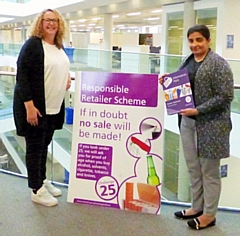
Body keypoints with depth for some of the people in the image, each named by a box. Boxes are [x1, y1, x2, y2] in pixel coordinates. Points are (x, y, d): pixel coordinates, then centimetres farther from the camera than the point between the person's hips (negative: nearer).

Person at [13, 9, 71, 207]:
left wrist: (67, 79, 5)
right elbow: (22, 75, -18)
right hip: (35, 106, -7)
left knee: (44, 145, 17)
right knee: (35, 147, 2)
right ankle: (36, 190, 13)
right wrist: (29, 105, -23)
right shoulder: (32, 44, -13)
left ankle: (42, 180, 32)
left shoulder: (59, 46, 11)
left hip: (54, 106, 7)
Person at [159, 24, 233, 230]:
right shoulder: (187, 61, 10)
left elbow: (225, 96, -17)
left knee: (209, 170, 5)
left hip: (210, 125, -7)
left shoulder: (218, 64, -13)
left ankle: (209, 214, 20)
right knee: (193, 168, 16)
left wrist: (198, 110, -22)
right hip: (188, 122, 7)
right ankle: (197, 207, 32)